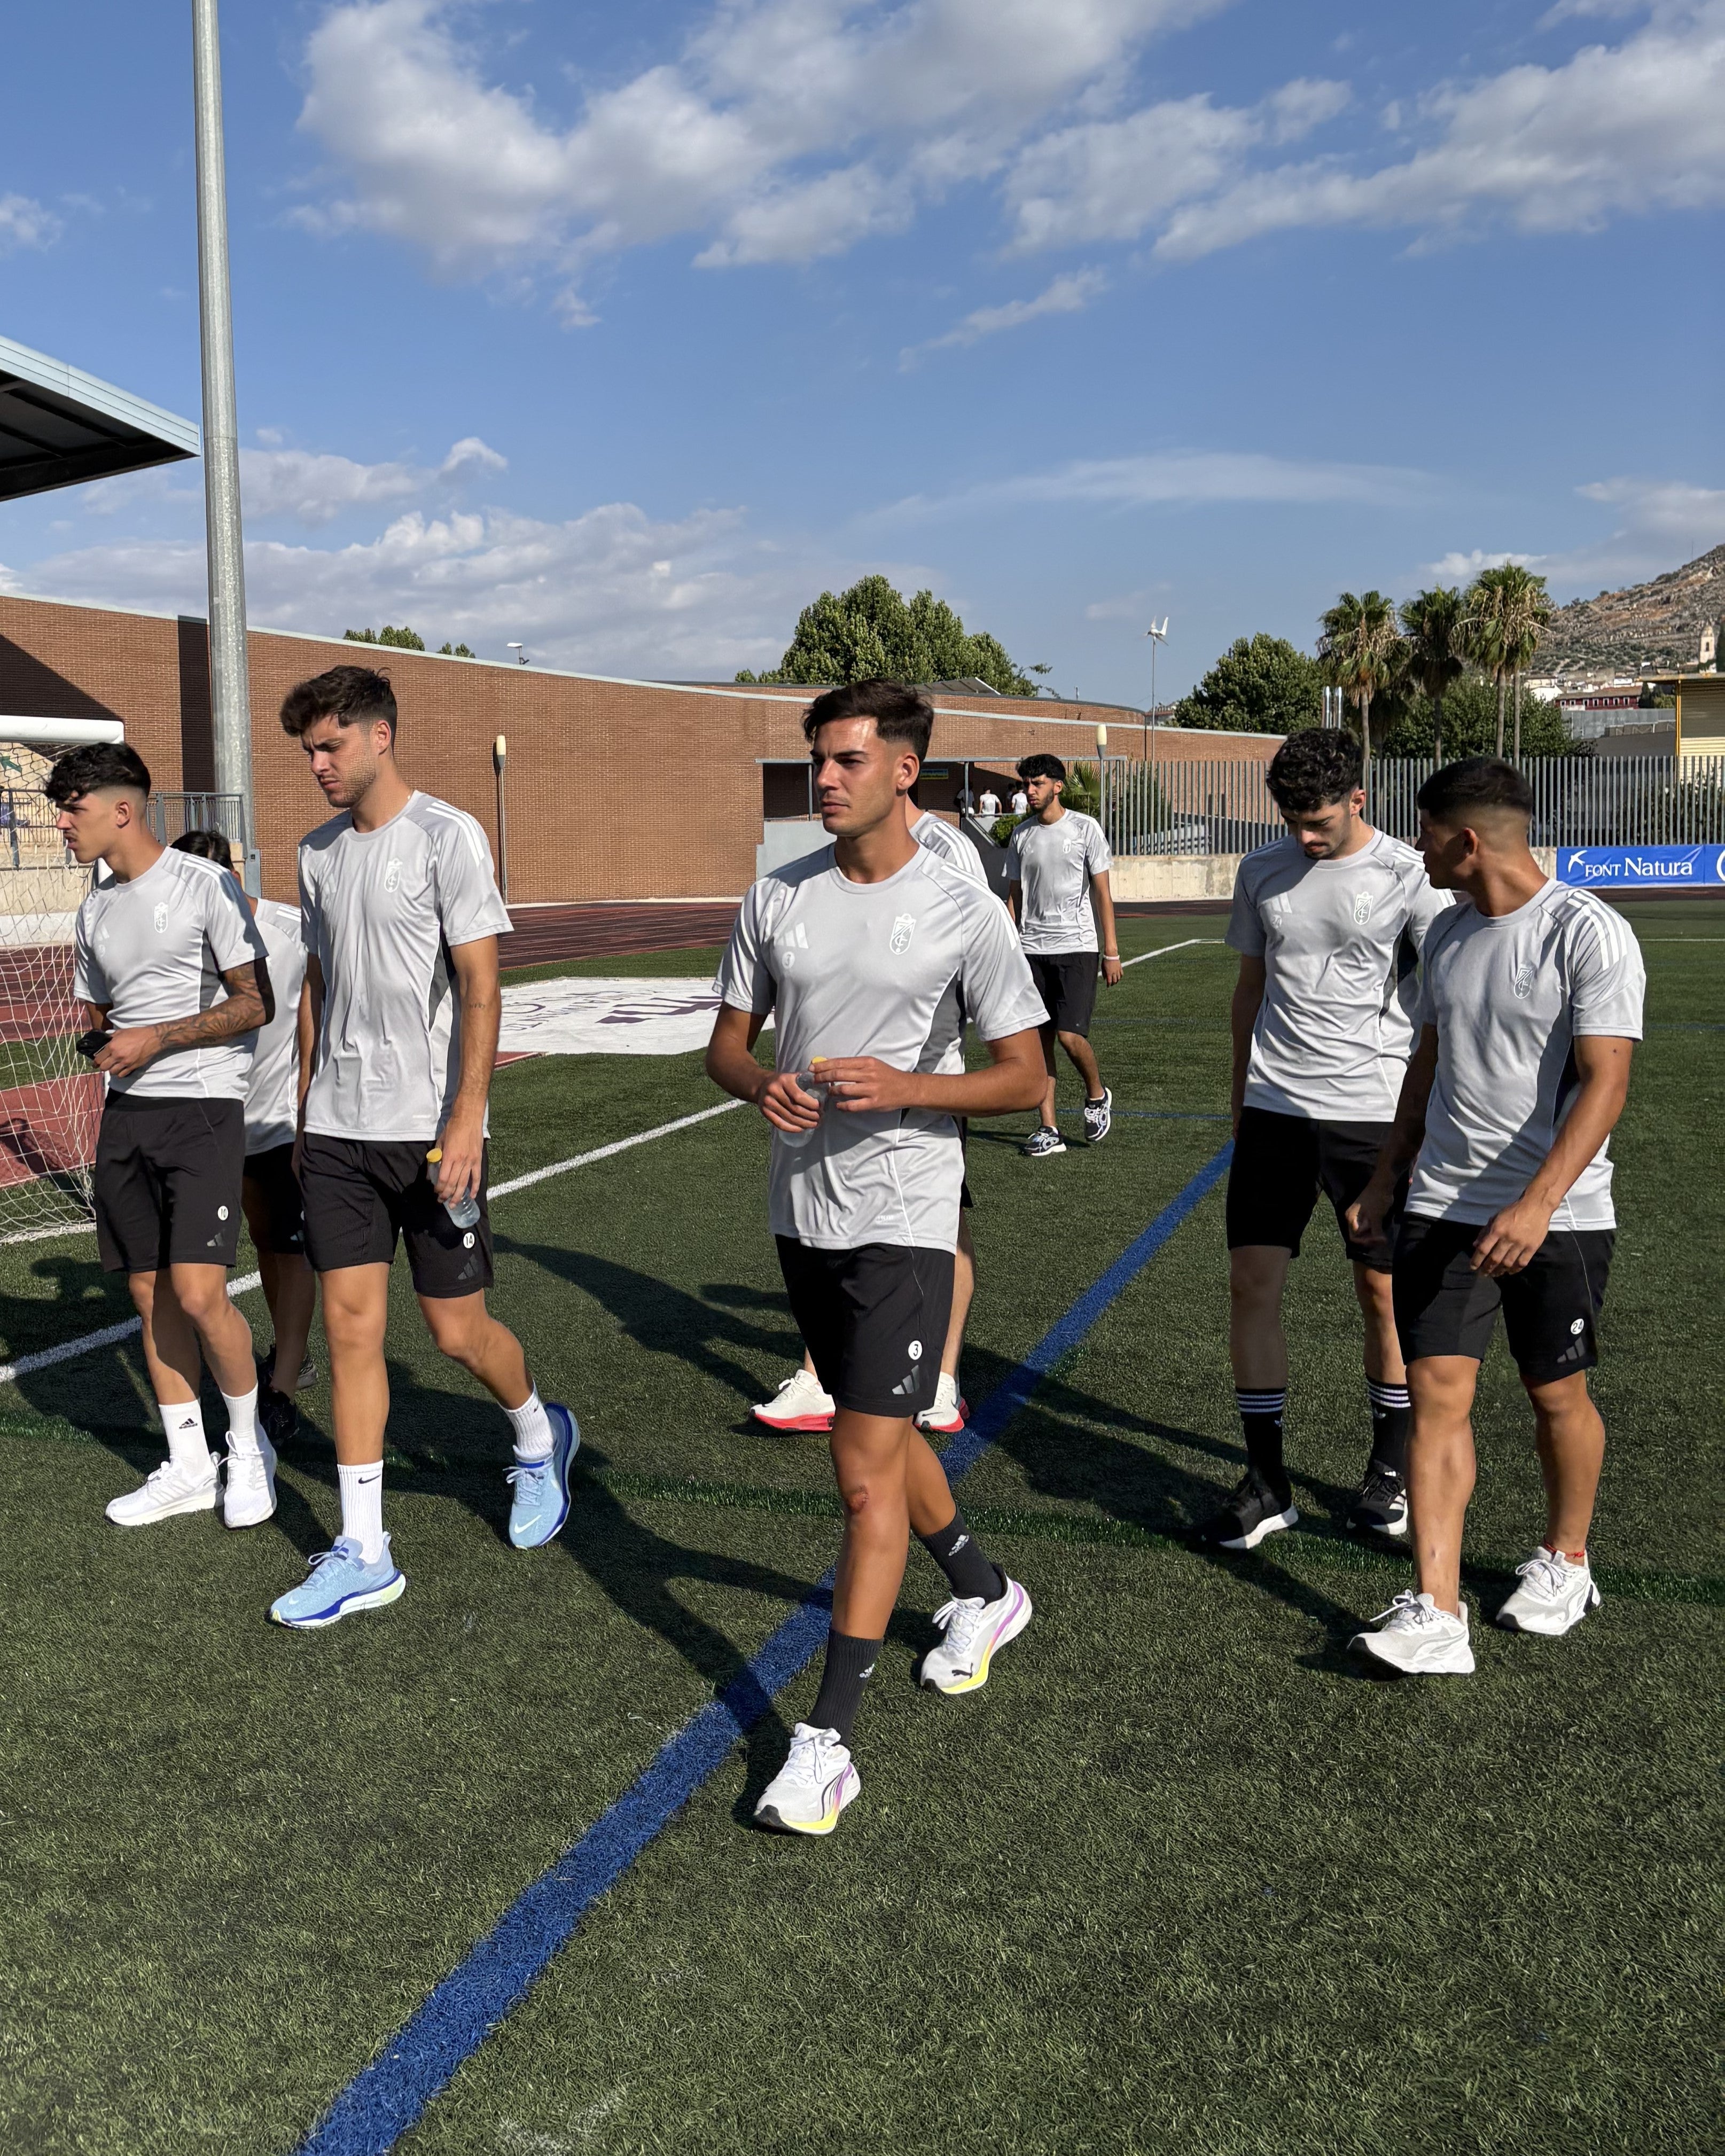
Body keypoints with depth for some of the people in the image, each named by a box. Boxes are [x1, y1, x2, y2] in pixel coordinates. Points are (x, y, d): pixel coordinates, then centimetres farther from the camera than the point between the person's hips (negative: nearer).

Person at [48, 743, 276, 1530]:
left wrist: (156, 1039, -14)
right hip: (126, 1113, 7)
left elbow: (256, 1003, -9)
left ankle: (249, 1446, 8)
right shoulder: (95, 911, 15)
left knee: (198, 1295, -15)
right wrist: (100, 1041, 5)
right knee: (150, 1294, 8)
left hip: (202, 1108, -7)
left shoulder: (203, 885, -7)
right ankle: (188, 1468, 20)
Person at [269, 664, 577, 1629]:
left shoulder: (448, 837, -8)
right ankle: (364, 1553, 10)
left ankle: (539, 1436, 34)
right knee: (350, 1325, 3)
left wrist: (466, 1117, -19)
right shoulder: (320, 852, 12)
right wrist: (307, 1110, 17)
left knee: (459, 1326, 2)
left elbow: (480, 989, -13)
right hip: (338, 1130, 6)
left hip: (430, 1126, -5)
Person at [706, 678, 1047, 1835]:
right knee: (878, 1434, 20)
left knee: (867, 1470, -7)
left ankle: (829, 1738, 3)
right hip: (802, 1209, 6)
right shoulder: (778, 897, 4)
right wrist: (762, 1083, -13)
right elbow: (729, 1042, 10)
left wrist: (900, 1087, -20)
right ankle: (985, 1593, 45)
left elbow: (1025, 1076, -6)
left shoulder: (964, 911, -9)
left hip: (902, 1218, -6)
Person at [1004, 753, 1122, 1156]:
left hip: (1076, 946, -4)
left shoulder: (1085, 828, -1)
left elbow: (1102, 893, 0)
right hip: (1032, 949, 4)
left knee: (1070, 1035, -13)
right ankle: (1049, 1129, 7)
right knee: (1039, 1040, 2)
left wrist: (1111, 952, -4)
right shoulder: (1021, 836, 10)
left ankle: (1097, 1094, 16)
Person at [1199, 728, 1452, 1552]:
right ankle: (1265, 1482, 9)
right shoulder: (1262, 872, 7)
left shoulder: (1407, 877, -6)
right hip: (1275, 1108, 3)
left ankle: (1391, 1468, 27)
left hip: (1375, 1112, -3)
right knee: (1251, 1282, -2)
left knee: (1384, 1291, 6)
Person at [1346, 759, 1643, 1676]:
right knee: (1437, 1393, -3)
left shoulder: (1588, 933, -13)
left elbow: (1604, 1083, -20)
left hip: (1558, 1219, -5)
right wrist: (1386, 1179, 20)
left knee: (1557, 1395, 10)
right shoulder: (1447, 932, 9)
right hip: (1443, 1208, 5)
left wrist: (1536, 1205, -29)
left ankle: (1566, 1562, 35)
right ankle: (1434, 1615, -2)